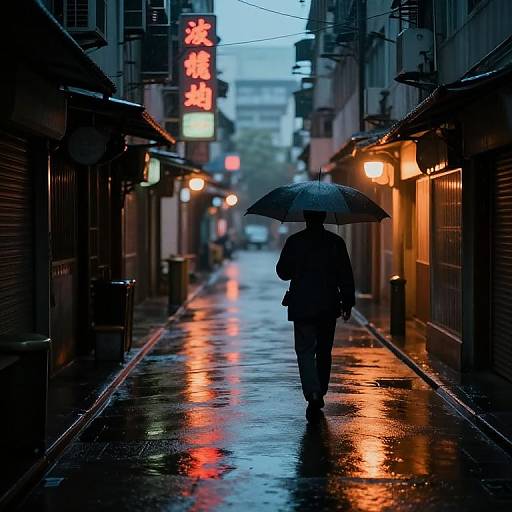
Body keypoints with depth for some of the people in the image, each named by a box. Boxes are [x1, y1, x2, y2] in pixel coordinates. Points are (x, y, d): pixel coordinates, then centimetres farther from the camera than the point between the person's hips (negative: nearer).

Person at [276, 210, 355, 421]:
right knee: (324, 352, 15)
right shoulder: (336, 242, -1)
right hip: (328, 306, 2)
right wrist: (348, 302, 6)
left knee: (305, 351, -1)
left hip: (301, 307, -2)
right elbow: (346, 275, 0)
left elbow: (282, 271, 2)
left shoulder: (293, 242, -5)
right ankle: (319, 394, 24)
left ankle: (313, 393, -20)